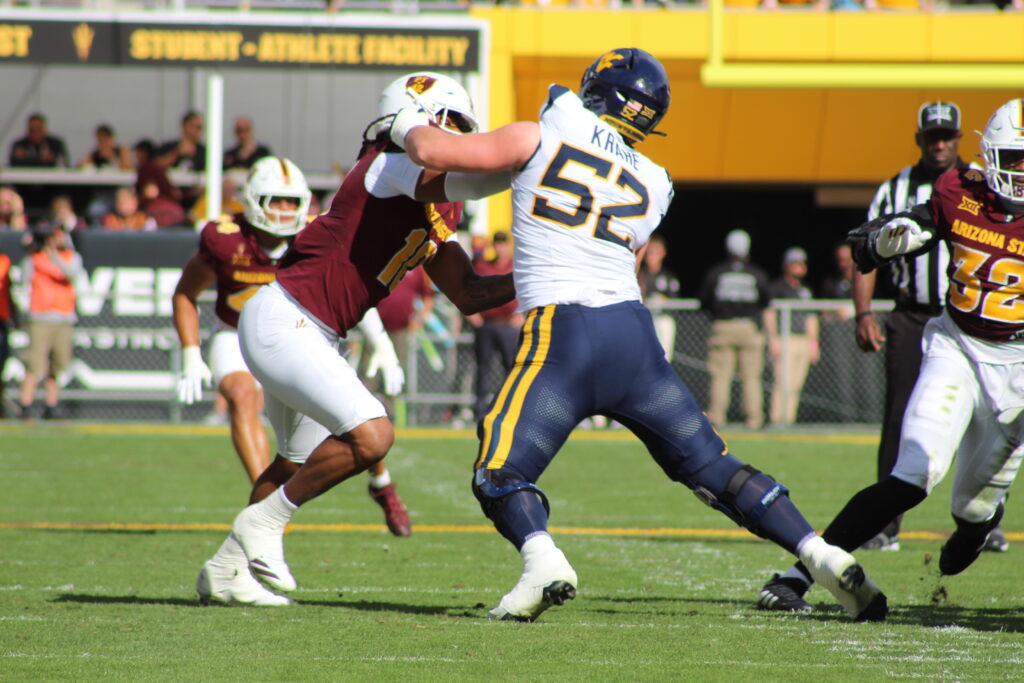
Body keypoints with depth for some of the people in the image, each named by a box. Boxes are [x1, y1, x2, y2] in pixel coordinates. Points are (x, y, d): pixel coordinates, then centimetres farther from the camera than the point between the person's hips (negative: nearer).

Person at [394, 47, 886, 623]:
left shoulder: (540, 138, 7)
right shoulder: (650, 185, 20)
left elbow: (431, 152, 4)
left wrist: (411, 124, 27)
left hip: (563, 333, -4)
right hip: (635, 333, 4)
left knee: (501, 473, 1)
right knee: (714, 468, 12)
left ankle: (543, 561, -28)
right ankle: (822, 555, 0)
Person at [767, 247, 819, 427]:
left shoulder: (806, 291, 21)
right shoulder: (777, 288, 0)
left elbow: (811, 318, 24)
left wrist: (813, 343, 17)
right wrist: (774, 340, -12)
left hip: (804, 342, 7)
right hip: (784, 342, -7)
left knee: (796, 384, 3)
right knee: (783, 383, -15)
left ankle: (789, 419, 4)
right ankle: (776, 419, -15)